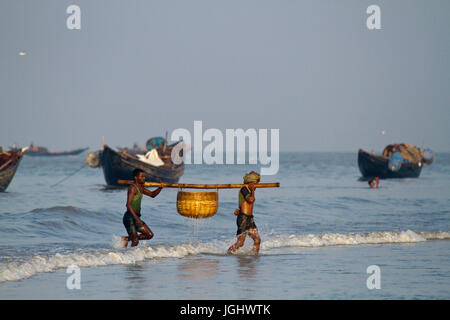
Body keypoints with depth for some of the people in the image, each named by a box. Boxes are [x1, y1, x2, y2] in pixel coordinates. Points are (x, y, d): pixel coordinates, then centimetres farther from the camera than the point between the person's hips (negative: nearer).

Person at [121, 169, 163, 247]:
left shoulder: (140, 188, 16)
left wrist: (160, 187, 9)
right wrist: (137, 219, -29)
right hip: (130, 217, -9)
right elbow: (128, 205, -23)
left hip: (136, 217, 9)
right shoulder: (132, 188, -13)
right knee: (135, 242, -10)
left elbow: (152, 194, 28)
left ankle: (126, 239, 15)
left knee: (149, 235, 8)